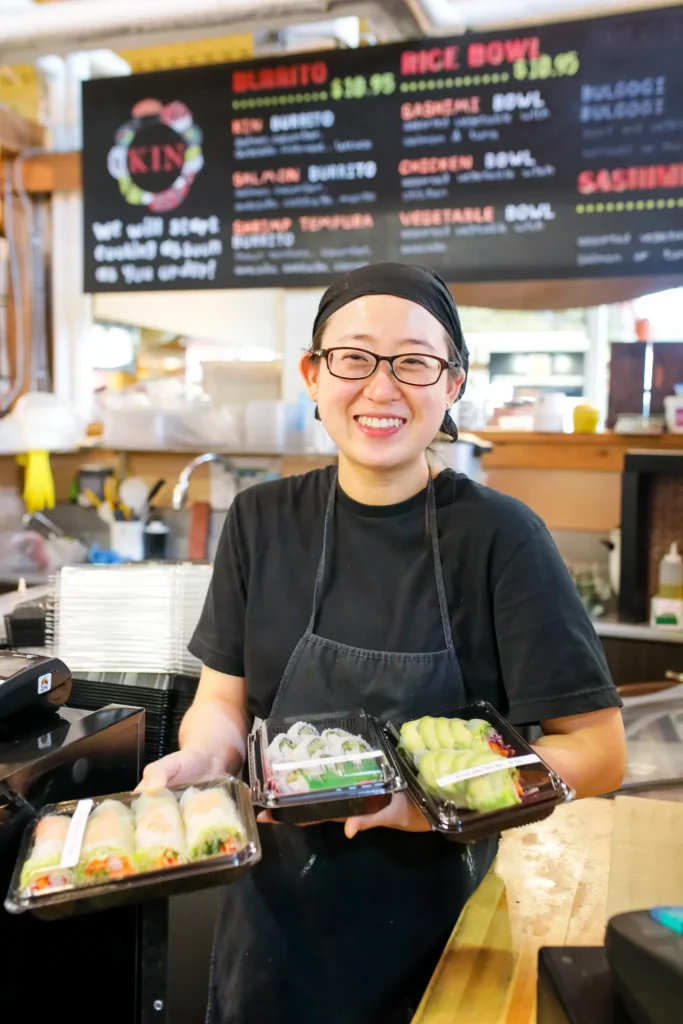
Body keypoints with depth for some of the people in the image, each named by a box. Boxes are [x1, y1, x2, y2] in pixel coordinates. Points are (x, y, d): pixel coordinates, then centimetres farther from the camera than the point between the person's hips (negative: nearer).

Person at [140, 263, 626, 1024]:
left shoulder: (499, 536, -15)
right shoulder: (263, 521, -3)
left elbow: (596, 748, -14)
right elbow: (224, 699, 0)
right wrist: (201, 755, -21)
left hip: (433, 929, -2)